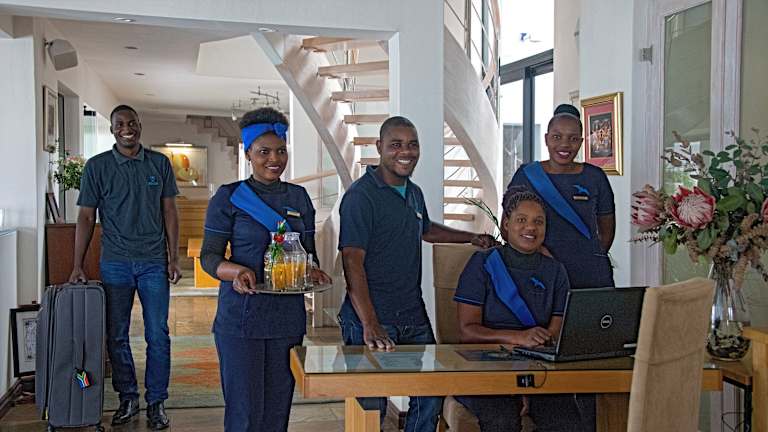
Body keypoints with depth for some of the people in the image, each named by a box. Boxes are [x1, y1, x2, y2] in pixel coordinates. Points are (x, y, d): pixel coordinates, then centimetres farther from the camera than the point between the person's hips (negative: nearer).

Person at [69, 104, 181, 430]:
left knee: (158, 335, 1)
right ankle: (127, 397, 23)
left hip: (154, 262, 0)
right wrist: (78, 266, -2)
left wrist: (173, 258, 1)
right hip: (115, 263, 0)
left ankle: (156, 402, 12)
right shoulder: (97, 166, 2)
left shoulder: (160, 164, 5)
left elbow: (169, 212, 7)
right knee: (116, 335, 7)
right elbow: (86, 217, 3)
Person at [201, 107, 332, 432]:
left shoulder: (299, 197, 11)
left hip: (289, 317, 4)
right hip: (241, 316, -4)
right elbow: (209, 255, -2)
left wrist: (314, 272, -6)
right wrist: (237, 271, -22)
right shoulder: (228, 197, -2)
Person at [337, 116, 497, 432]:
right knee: (372, 406, 0)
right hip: (373, 317, -8)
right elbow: (352, 261, -19)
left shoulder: (414, 193, 13)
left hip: (414, 317, 8)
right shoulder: (361, 196, -12)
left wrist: (472, 237, 25)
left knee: (431, 395, 12)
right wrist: (370, 325, -27)